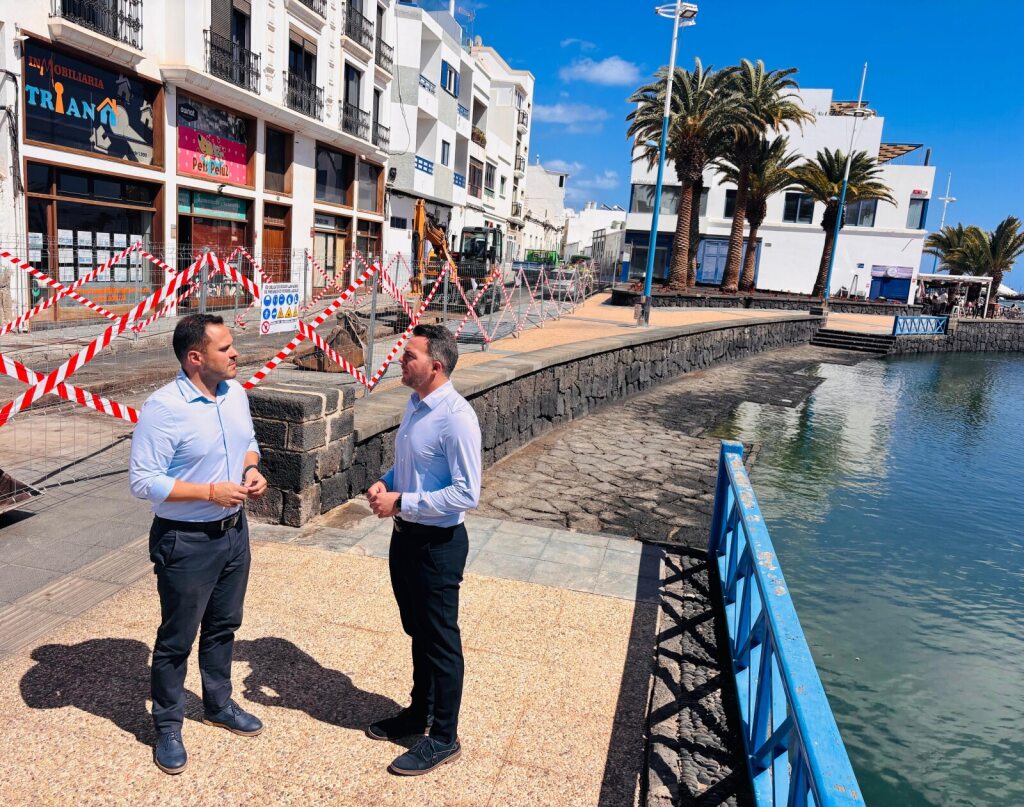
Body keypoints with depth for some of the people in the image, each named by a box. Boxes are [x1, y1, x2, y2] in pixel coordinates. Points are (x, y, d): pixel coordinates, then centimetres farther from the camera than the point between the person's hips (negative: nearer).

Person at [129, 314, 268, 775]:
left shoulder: (236, 393, 0)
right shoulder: (163, 408, -22)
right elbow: (142, 481, -21)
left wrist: (252, 470, -6)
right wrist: (210, 492, -25)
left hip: (234, 531, 7)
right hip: (186, 542, -6)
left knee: (222, 627, 22)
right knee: (177, 639, 11)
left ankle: (218, 704, 44)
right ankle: (167, 727, 33)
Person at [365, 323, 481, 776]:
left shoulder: (456, 418, -24)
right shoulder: (415, 405, 5)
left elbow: (466, 495, -25)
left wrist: (401, 502, -21)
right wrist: (385, 483, -3)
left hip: (438, 544, -8)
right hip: (406, 535, 9)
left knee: (440, 639, 8)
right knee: (417, 631, 24)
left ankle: (444, 738, 28)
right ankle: (419, 712, 44)